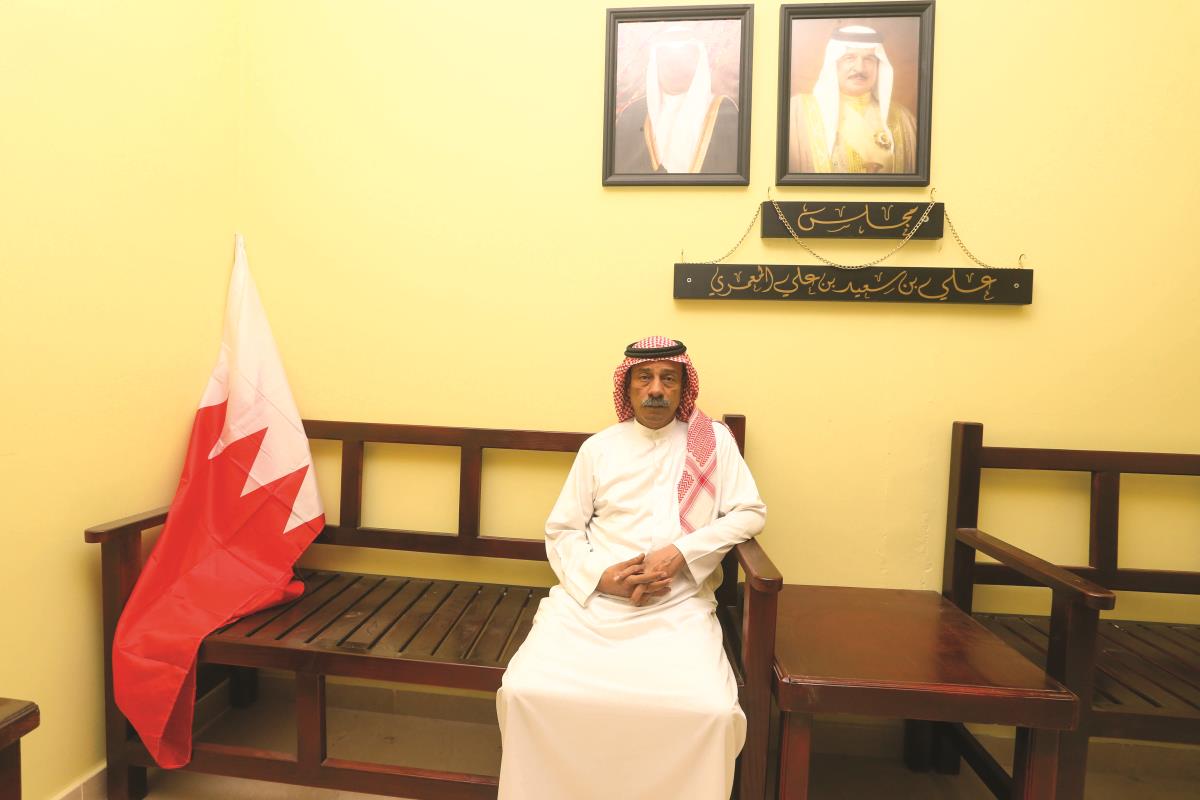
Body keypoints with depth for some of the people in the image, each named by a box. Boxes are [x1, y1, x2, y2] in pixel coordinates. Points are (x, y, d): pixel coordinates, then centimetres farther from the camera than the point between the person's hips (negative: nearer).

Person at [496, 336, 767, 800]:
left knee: (711, 710, -25)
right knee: (525, 691, -20)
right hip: (591, 598, 1)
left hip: (678, 606, -1)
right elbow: (561, 531, 9)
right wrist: (602, 575, -9)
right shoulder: (599, 448, 9)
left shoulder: (713, 440, 7)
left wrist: (681, 551, -12)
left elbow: (750, 514, 2)